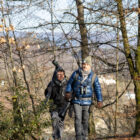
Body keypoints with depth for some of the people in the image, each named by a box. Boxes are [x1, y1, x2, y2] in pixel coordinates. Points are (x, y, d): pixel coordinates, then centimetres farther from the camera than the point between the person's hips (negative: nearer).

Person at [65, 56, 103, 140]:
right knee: (78, 119, -10)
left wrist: (100, 101, -16)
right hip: (77, 100, 0)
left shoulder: (93, 76, -8)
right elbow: (70, 83, 7)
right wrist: (68, 92, -10)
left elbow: (98, 89, -5)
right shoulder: (76, 73, -6)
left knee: (85, 120, 7)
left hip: (87, 101, 0)